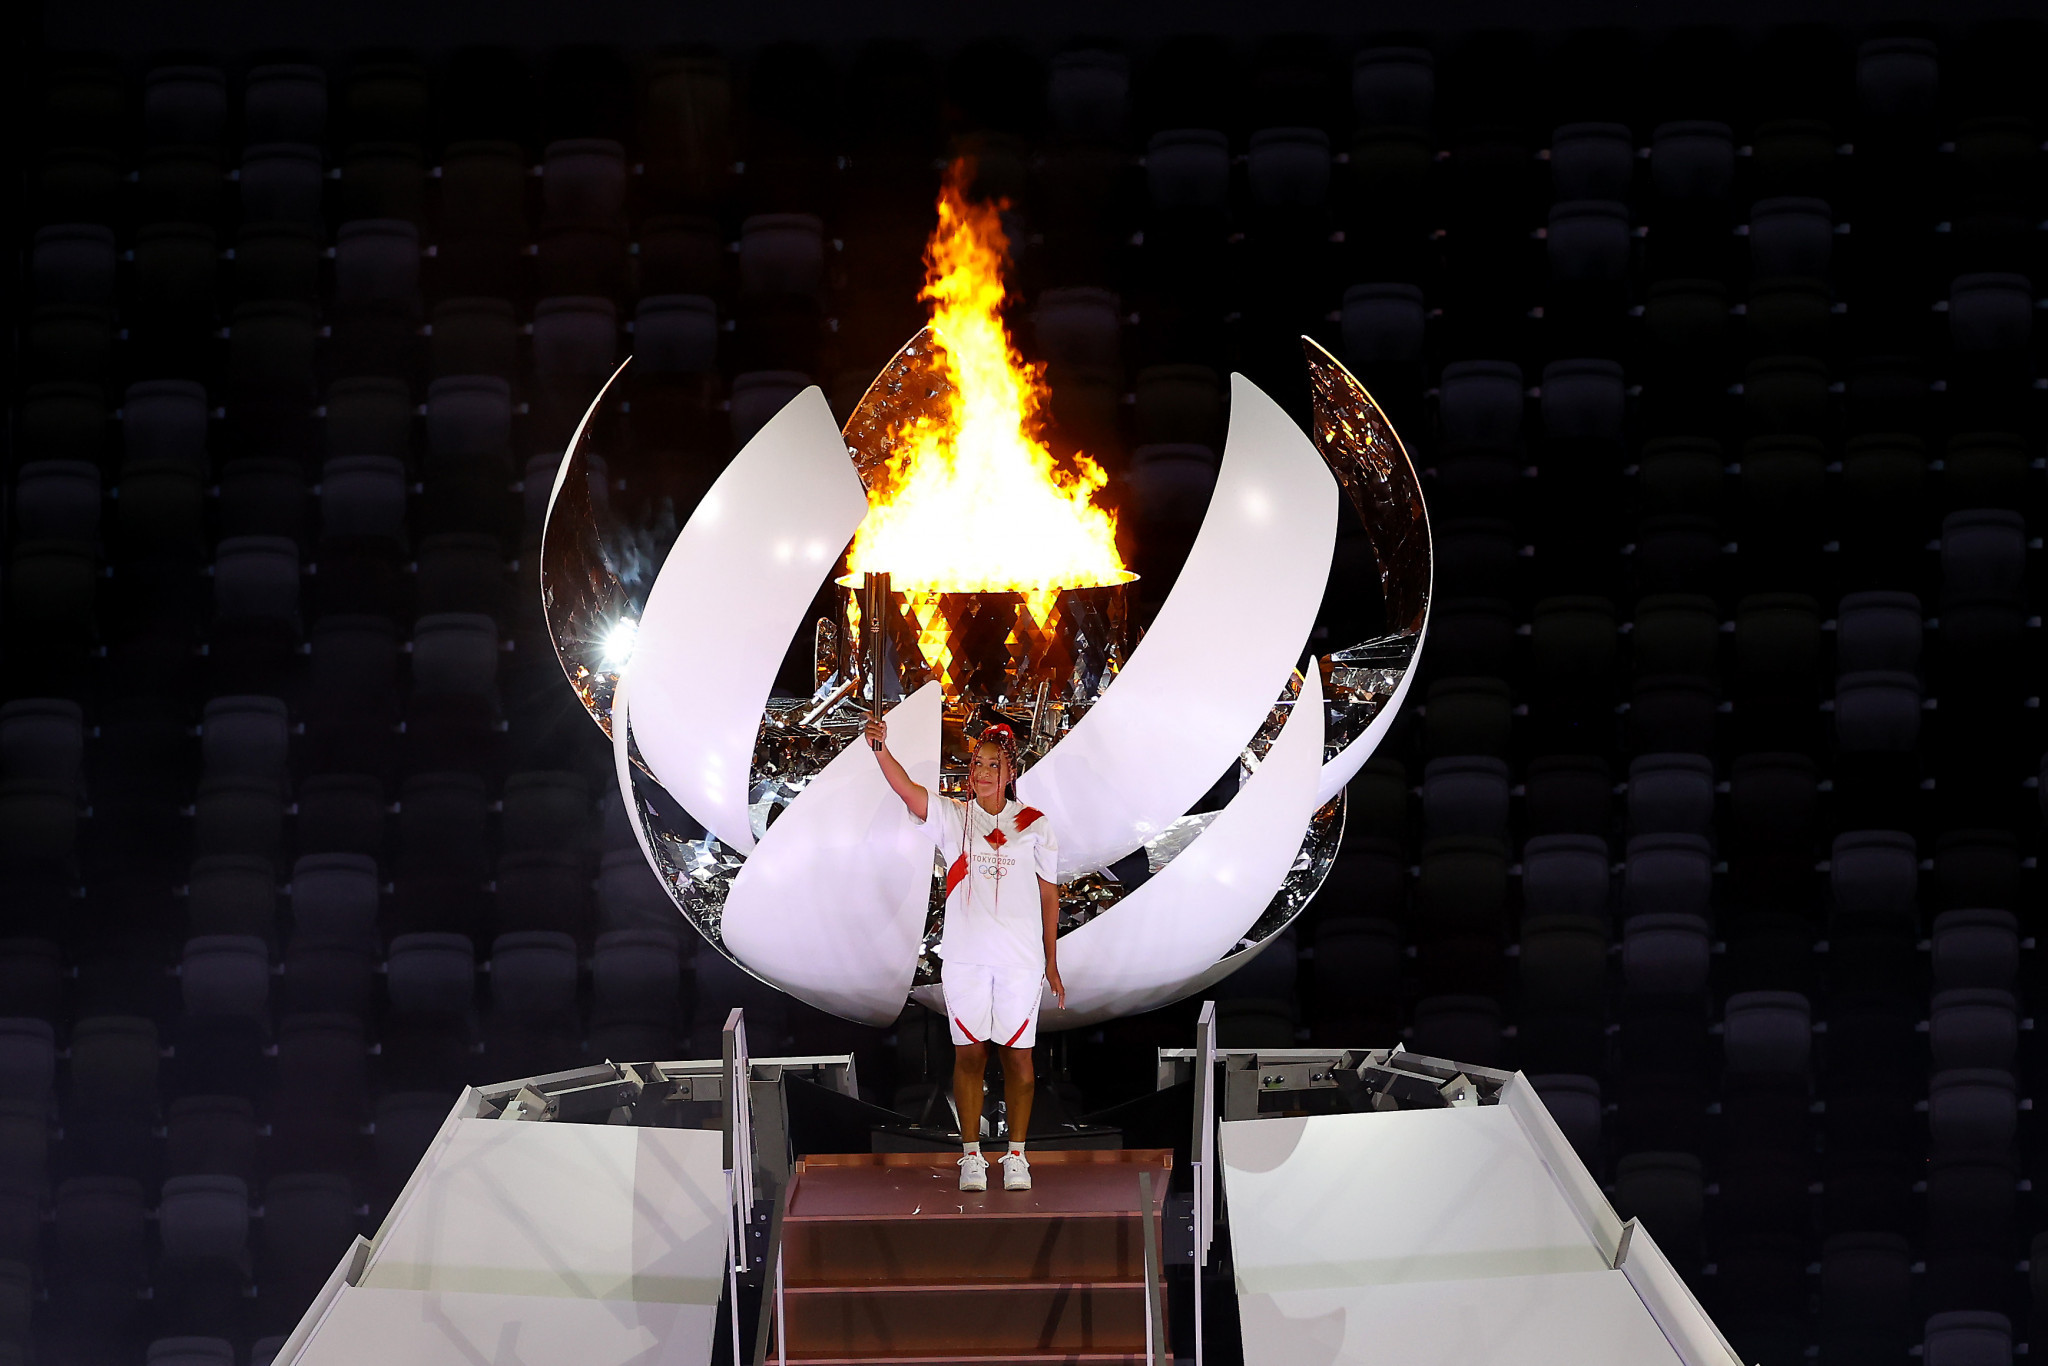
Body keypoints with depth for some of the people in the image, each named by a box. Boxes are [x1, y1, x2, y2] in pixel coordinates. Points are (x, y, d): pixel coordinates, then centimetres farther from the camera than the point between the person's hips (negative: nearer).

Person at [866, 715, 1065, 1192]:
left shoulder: (1034, 825, 4)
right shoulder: (951, 817, 2)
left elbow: (1049, 896, 9)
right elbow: (908, 789, -16)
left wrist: (1052, 963, 8)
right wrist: (881, 749, -36)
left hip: (1021, 961, 0)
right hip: (964, 956, 0)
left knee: (1017, 1056, 4)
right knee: (969, 1055, 4)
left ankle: (1016, 1155, 13)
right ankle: (971, 1155, 12)